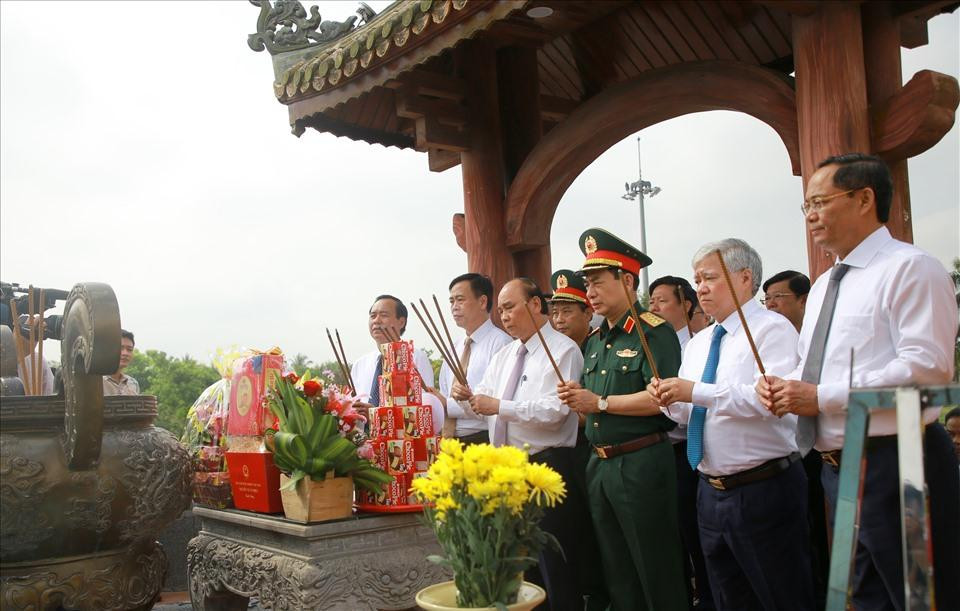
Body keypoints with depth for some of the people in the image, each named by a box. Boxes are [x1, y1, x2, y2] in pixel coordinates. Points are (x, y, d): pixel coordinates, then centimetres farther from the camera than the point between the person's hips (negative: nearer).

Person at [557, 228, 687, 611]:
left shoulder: (654, 332, -11)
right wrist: (577, 397, -1)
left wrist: (600, 402, -18)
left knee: (657, 572, 4)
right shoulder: (595, 340, 14)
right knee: (616, 574, 18)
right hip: (599, 464, 8)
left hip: (642, 464, -8)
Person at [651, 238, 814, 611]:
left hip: (763, 492, -7)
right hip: (711, 493, 8)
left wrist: (696, 392, -27)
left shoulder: (772, 329, -10)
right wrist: (670, 402, -6)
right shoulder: (697, 344, 14)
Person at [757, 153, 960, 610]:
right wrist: (783, 386, 2)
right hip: (837, 470, 8)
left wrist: (822, 397, -20)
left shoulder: (908, 268, -10)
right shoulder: (823, 286, 17)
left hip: (894, 466, -8)